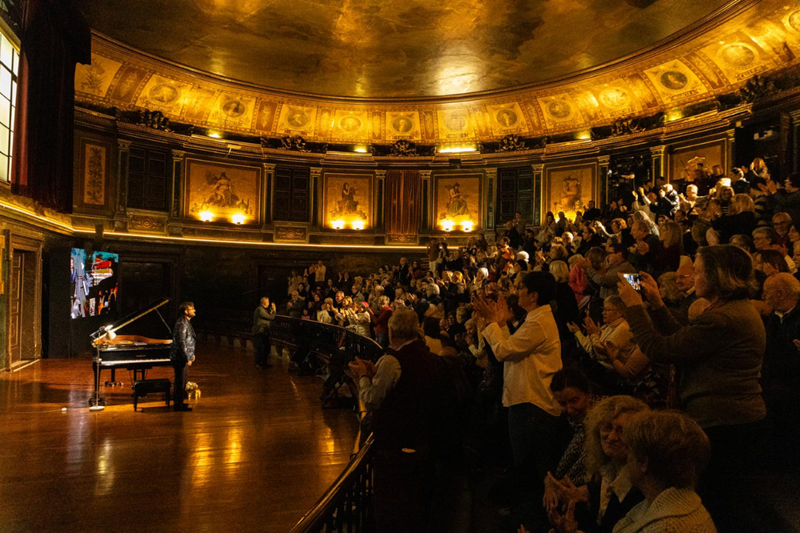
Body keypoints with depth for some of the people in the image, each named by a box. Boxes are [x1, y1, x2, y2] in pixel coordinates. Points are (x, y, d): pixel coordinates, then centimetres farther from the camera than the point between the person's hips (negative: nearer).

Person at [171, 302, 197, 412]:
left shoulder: (186, 322, 12)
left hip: (181, 358, 10)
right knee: (180, 381, -3)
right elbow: (181, 343, -24)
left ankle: (178, 402, 28)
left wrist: (191, 354, 21)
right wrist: (187, 358, -22)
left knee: (181, 380, 18)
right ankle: (178, 405, 5)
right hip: (180, 358, -10)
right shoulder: (182, 323, -20)